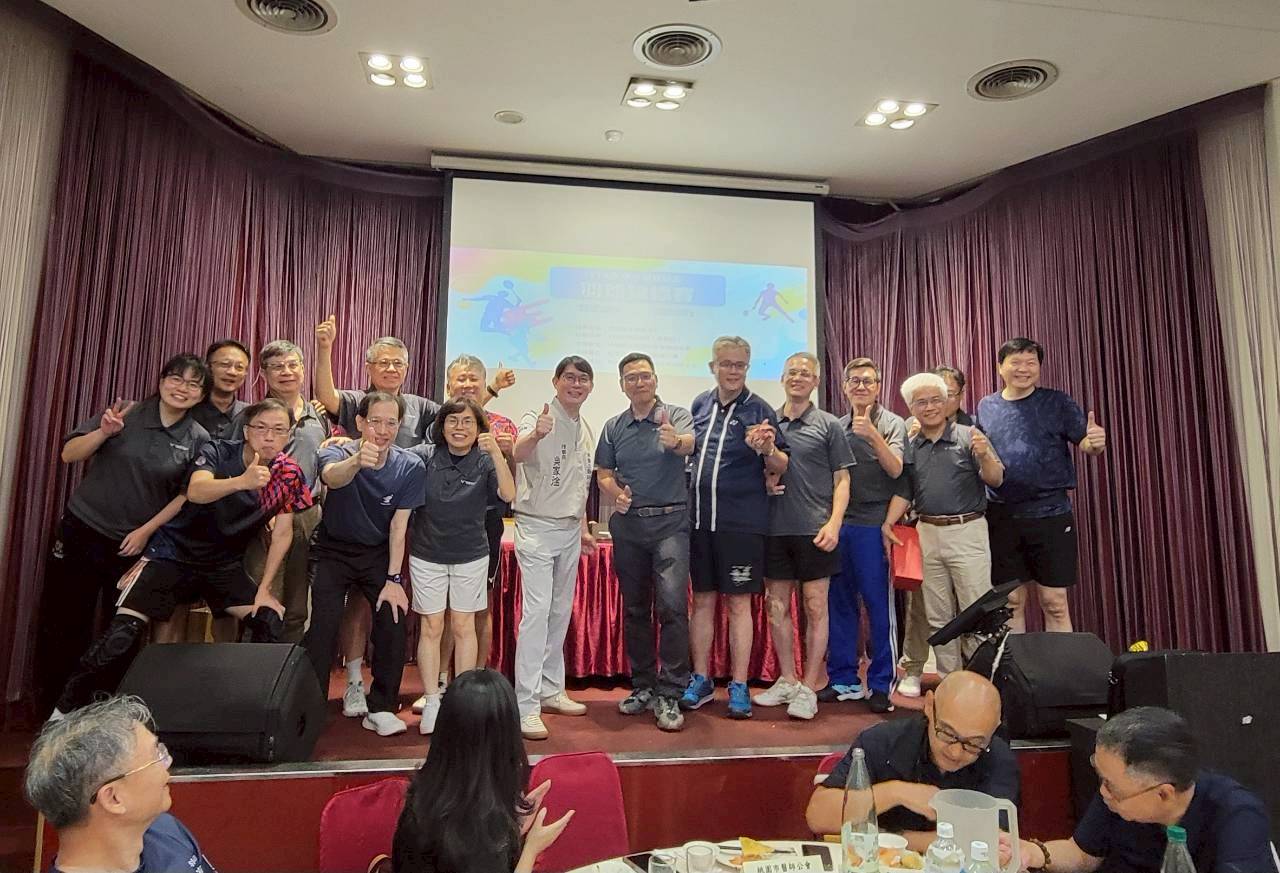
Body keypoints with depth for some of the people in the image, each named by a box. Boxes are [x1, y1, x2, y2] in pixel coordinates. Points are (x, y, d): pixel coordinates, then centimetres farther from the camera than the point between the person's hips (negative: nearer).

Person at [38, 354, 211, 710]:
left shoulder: (199, 440, -4)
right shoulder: (124, 415, -5)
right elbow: (68, 455, -4)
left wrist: (146, 531, -7)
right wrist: (103, 433, -22)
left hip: (140, 542, 0)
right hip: (82, 530, 0)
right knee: (63, 623, 6)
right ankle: (54, 705, 23)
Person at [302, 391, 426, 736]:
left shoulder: (411, 467, -16)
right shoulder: (338, 452, -21)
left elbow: (398, 526, -11)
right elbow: (333, 477, -47)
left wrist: (393, 579, -14)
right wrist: (356, 461, -70)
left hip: (378, 553, 1)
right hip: (333, 549, -1)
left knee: (393, 621, -12)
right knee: (323, 624, -17)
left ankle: (381, 707, 6)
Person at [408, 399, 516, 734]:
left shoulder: (485, 461, -9)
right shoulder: (425, 456, -8)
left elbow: (508, 494, -22)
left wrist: (496, 452, -33)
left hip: (470, 555, 0)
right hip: (427, 555, 0)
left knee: (463, 627, 11)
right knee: (431, 628, 7)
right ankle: (431, 703, 18)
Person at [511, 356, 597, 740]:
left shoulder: (586, 430, 12)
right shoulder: (537, 418, -11)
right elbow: (520, 454, -34)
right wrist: (535, 435, -55)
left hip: (570, 531, 7)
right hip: (537, 527, -7)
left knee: (561, 612, 13)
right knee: (537, 611, -12)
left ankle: (551, 690, 25)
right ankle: (526, 705, -6)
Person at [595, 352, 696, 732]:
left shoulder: (676, 416, -1)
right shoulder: (613, 427, 10)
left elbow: (689, 443, -22)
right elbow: (603, 472, 13)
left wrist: (676, 441, -46)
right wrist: (615, 493, -9)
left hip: (670, 522, -4)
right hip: (628, 525, 4)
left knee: (672, 605, -14)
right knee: (634, 609, 11)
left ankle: (669, 695, -4)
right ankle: (642, 687, 25)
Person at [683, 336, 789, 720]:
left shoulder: (758, 409, -3)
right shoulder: (700, 405, 8)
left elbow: (780, 467, -5)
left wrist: (767, 449, -24)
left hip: (741, 522, -4)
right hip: (699, 518, 4)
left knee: (738, 602, 3)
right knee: (702, 599, 11)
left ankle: (738, 686, 14)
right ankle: (701, 679, 24)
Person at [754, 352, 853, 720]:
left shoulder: (828, 425, 3)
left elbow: (842, 479, 0)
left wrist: (834, 523, -10)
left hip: (814, 530, -3)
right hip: (774, 528, 3)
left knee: (815, 608, 2)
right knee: (776, 607, 10)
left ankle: (808, 688, 12)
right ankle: (787, 681, 24)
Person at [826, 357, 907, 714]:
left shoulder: (892, 424, 1)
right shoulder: (837, 427, 13)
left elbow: (896, 470, -11)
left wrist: (872, 434, -23)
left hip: (872, 526, -4)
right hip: (838, 524, 4)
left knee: (879, 605, 0)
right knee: (840, 604, 9)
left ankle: (881, 684, 12)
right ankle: (843, 680, 20)